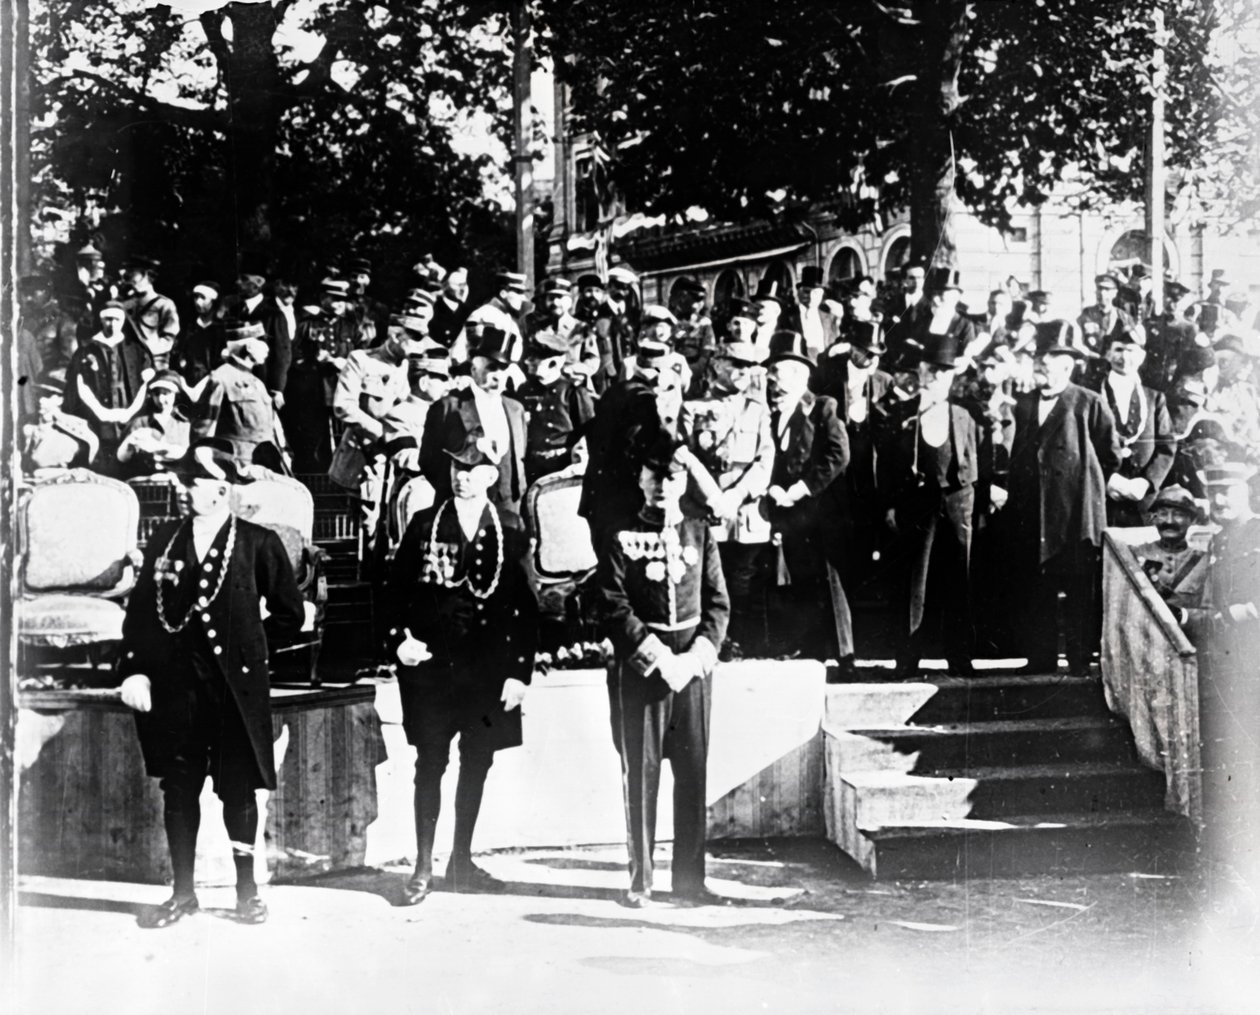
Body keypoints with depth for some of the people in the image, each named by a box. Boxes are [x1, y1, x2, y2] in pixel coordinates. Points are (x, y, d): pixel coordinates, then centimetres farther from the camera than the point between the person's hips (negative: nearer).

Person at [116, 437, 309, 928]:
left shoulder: (258, 544, 0)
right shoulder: (164, 541, 9)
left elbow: (290, 614, 5)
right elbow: (140, 608, 6)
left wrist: (248, 643, 9)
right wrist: (133, 669, -3)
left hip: (235, 685, -3)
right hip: (175, 683, 3)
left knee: (238, 787, 4)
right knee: (178, 788, 6)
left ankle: (247, 889, 18)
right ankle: (182, 892, 17)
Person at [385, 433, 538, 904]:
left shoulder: (510, 532, 1)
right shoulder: (425, 525, 3)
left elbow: (526, 608, 1)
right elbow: (394, 590, 8)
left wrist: (520, 671, -4)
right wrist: (399, 639, -7)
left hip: (489, 667, 1)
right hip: (431, 663, -1)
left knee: (477, 764, 8)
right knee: (430, 763, -1)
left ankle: (462, 862, 21)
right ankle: (423, 867, 6)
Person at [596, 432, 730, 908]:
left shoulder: (699, 534, 9)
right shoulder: (622, 539, 1)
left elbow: (718, 604, 7)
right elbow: (614, 611, -5)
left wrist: (697, 656, -8)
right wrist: (659, 657, -13)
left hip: (693, 667, 3)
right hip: (639, 667, -2)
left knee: (693, 773, 3)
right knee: (640, 773, 0)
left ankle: (689, 879, 11)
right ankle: (640, 881, 7)